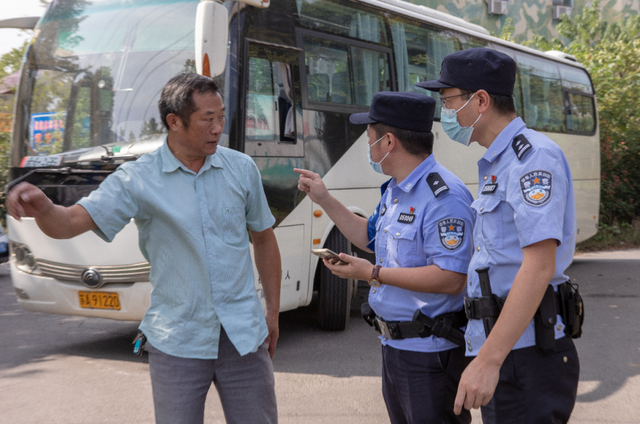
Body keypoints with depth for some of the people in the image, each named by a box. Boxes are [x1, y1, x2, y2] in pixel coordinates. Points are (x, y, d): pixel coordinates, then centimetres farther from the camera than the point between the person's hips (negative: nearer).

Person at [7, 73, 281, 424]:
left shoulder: (241, 168, 2)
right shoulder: (139, 179, -7)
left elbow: (263, 238, 12)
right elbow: (74, 221, -17)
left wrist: (273, 312, 12)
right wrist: (42, 208, -40)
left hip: (244, 334, 2)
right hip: (178, 341, -2)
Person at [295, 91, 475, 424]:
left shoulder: (444, 196, -22)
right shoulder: (394, 190, 11)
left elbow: (451, 279, -29)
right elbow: (372, 238, 26)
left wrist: (374, 274, -24)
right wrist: (324, 200, 19)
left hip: (431, 351, -10)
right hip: (393, 344, 10)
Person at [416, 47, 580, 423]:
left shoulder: (533, 156, -15)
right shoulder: (498, 164, 18)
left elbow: (539, 266, -24)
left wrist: (488, 360, -28)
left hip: (523, 355, -10)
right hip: (502, 348, 10)